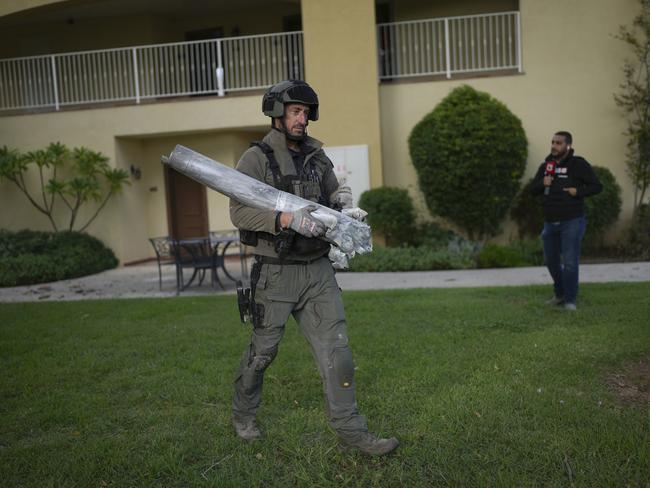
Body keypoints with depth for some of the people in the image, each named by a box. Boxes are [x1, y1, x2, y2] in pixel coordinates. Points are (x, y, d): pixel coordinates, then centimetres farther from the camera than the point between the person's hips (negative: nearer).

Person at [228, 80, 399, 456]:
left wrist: (342, 199, -8)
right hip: (277, 273, -4)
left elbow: (333, 200, 17)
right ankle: (244, 415, 34)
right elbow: (239, 212, -16)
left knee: (336, 349, 1)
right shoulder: (256, 159, -6)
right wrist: (288, 218, -29)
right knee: (263, 350, 10)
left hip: (319, 271, 5)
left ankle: (350, 431, 9)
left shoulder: (317, 157, 11)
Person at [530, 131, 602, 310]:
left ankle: (570, 300, 6)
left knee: (569, 262, -7)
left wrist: (578, 191, -21)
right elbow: (533, 189, 11)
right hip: (550, 223, 6)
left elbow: (596, 186, -6)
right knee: (551, 261, 14)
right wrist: (542, 184, -10)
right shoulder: (546, 165, 8)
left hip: (572, 222, -6)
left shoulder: (578, 164, -8)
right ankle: (560, 294, 33)